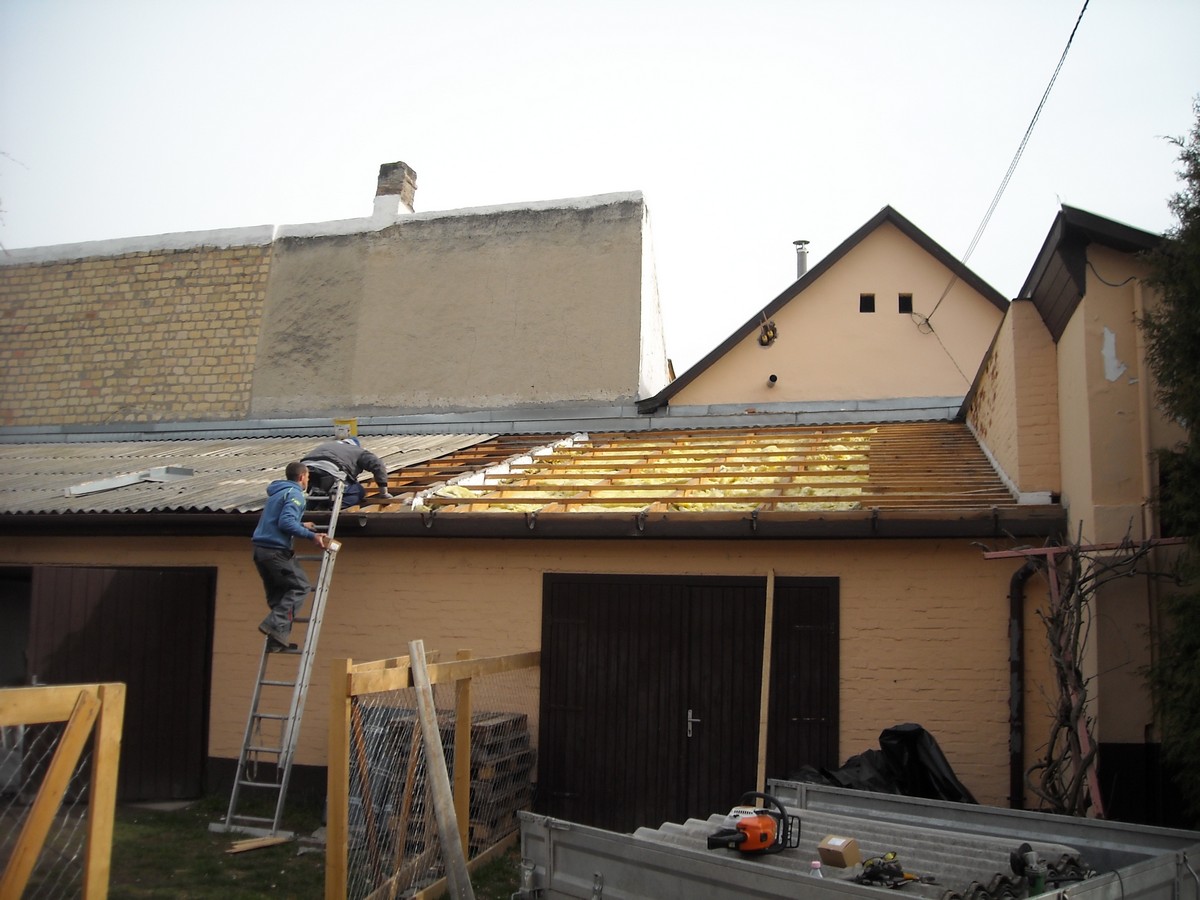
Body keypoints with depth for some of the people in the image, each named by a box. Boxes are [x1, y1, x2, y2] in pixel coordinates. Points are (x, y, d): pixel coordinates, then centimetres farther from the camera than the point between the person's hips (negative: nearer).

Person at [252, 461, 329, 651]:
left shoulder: (277, 492, 21)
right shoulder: (294, 494, -7)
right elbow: (286, 522, -20)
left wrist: (302, 525, 38)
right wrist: (311, 535, -19)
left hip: (260, 549, 9)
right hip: (276, 550, -9)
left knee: (277, 593, 12)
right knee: (300, 586, -2)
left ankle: (276, 639, 8)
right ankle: (276, 625, -16)